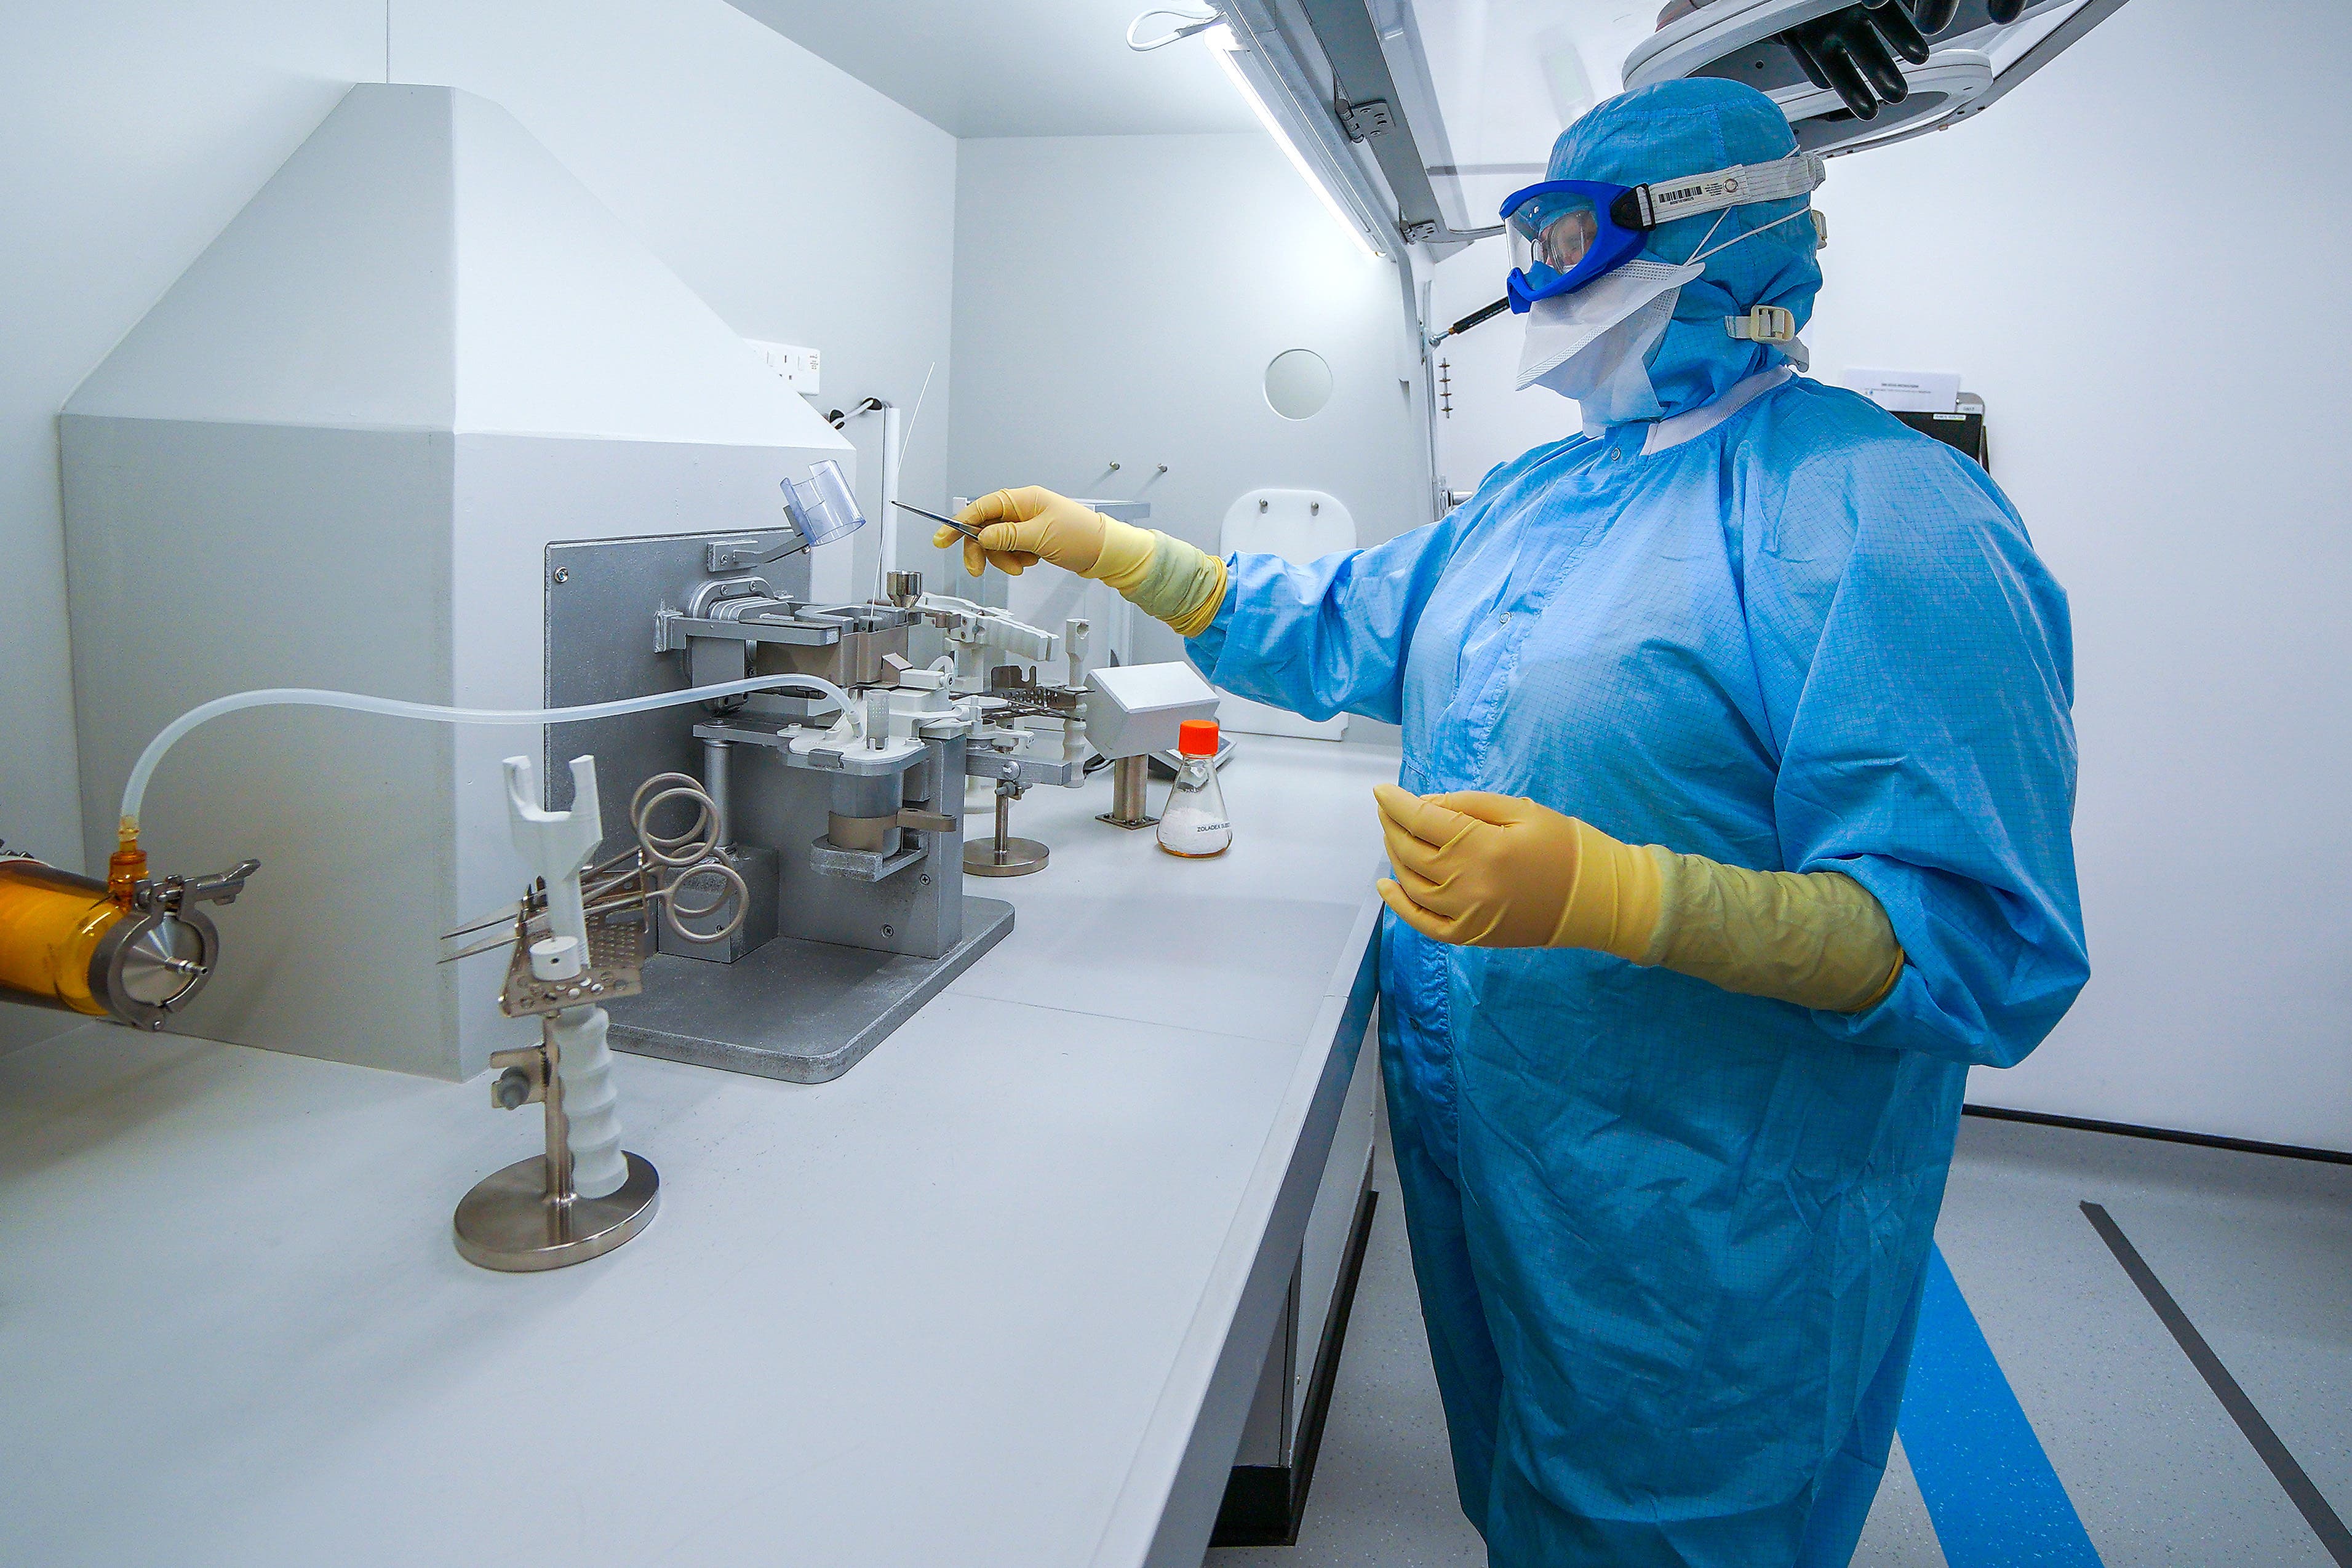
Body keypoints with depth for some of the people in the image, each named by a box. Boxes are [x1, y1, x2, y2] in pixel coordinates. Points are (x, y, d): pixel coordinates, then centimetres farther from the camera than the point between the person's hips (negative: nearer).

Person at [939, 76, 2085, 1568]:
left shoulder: (1889, 519, -21)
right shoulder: (1541, 494, 7)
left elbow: (1984, 943, -25)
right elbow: (1335, 633, 14)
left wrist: (1602, 893, -36)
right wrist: (1103, 545, 8)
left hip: (1694, 1228, -7)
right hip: (1474, 1132, 8)